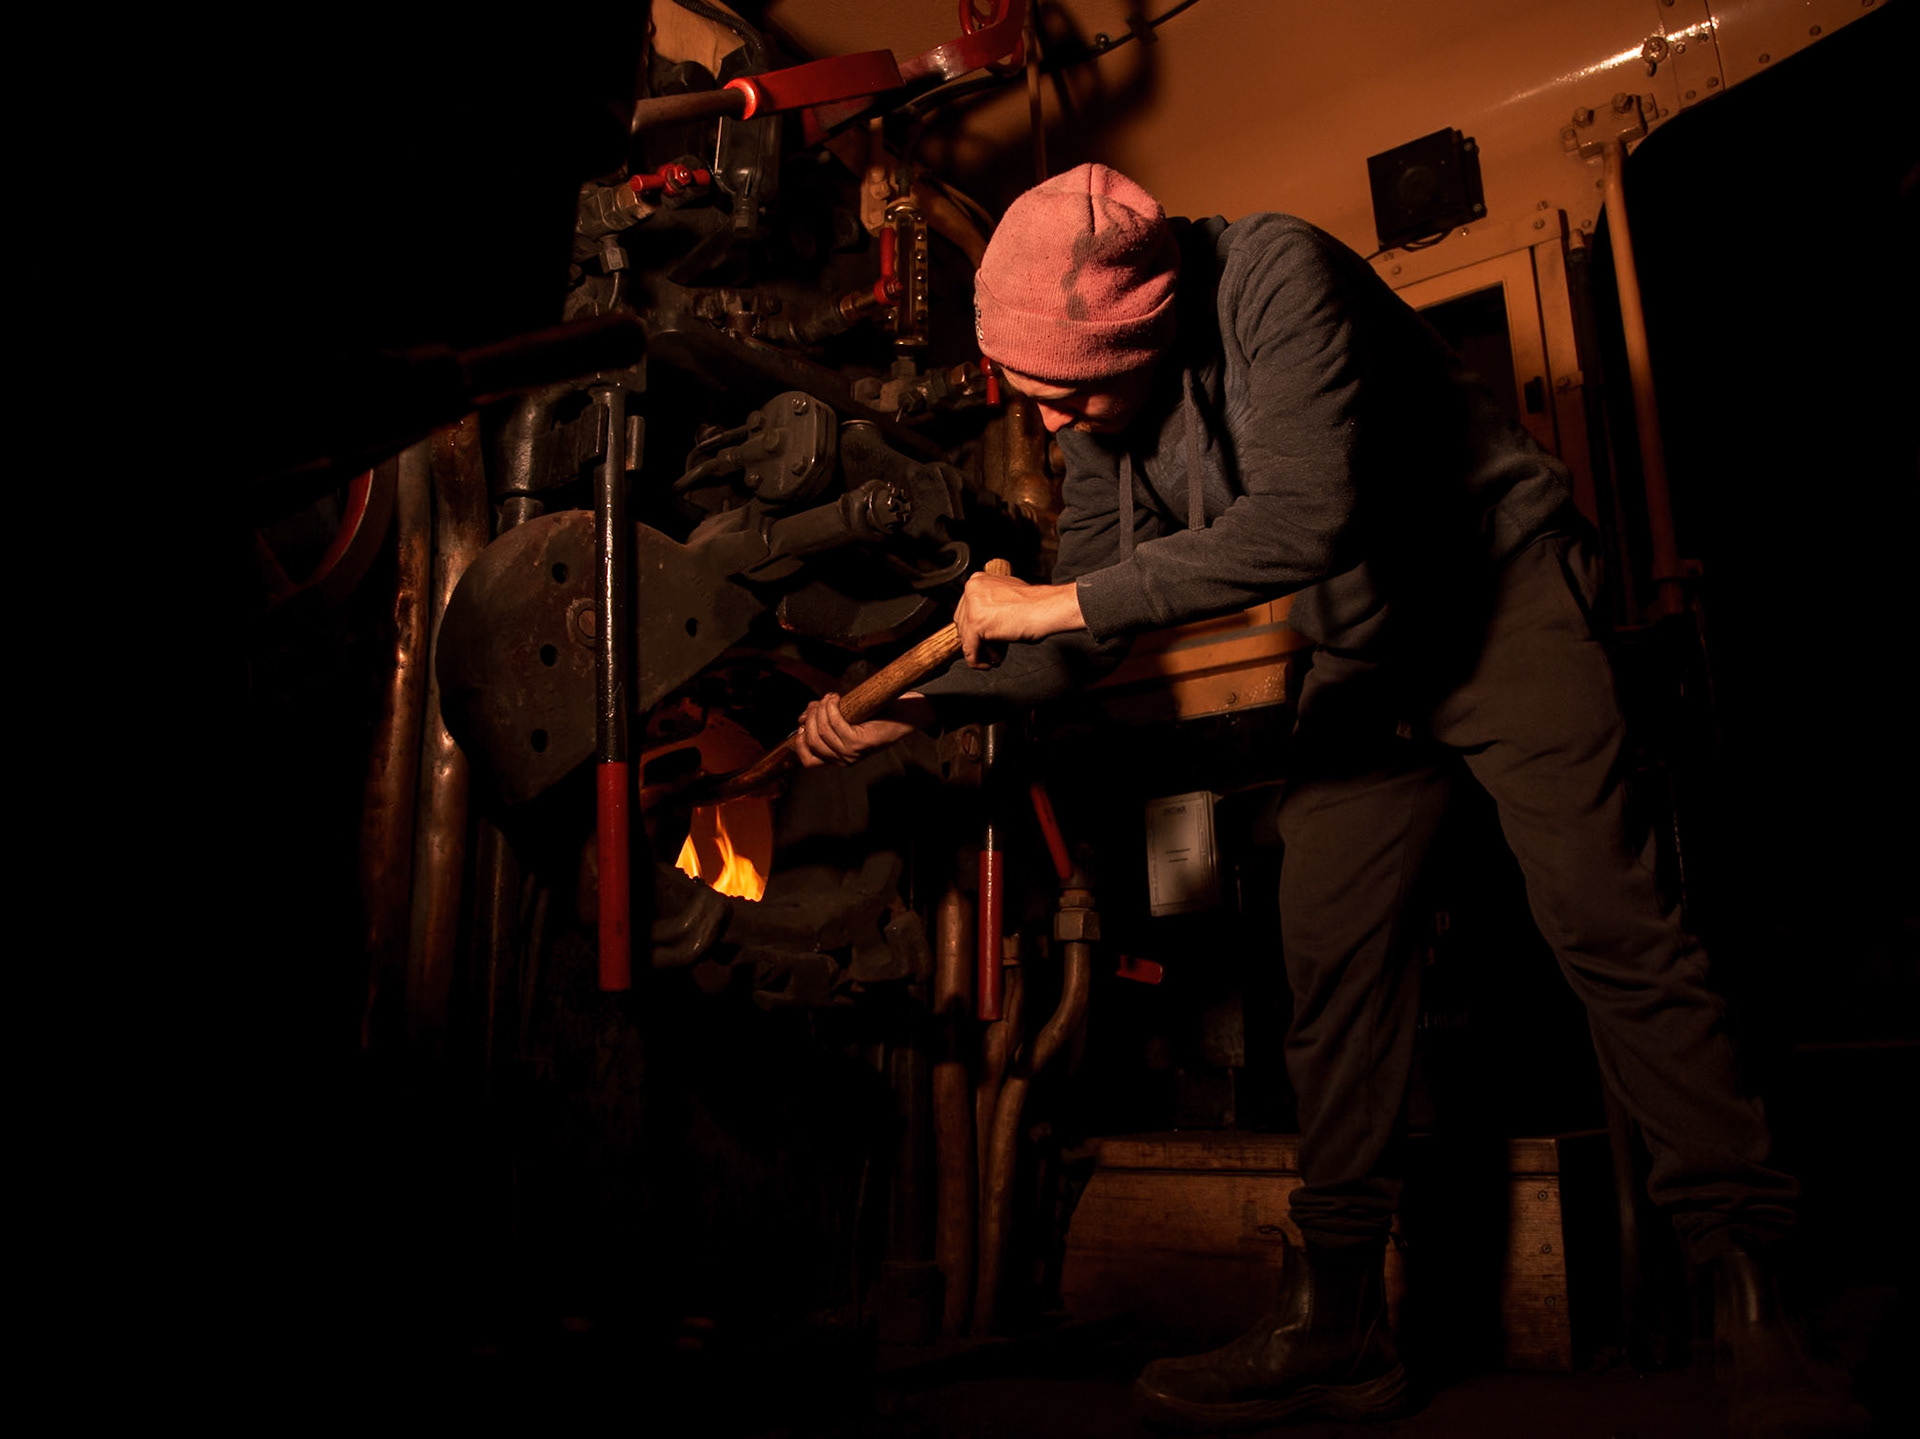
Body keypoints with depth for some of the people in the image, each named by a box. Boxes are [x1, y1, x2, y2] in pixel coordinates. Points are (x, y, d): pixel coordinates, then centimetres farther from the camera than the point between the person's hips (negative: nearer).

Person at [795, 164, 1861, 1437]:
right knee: (1329, 942, -2)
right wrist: (908, 708, -7)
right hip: (1368, 655, 6)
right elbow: (1083, 643, 3)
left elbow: (1304, 522, -37)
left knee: (1608, 925, -13)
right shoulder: (1104, 417, -3)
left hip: (1505, 592, -6)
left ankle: (1753, 1275, 4)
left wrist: (1060, 599, -32)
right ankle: (1339, 1324, 5)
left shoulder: (1277, 274, -25)